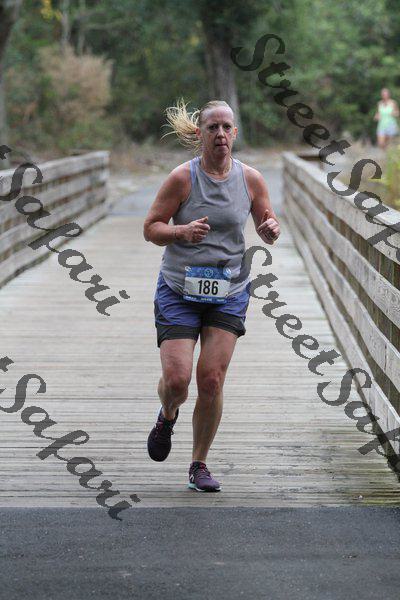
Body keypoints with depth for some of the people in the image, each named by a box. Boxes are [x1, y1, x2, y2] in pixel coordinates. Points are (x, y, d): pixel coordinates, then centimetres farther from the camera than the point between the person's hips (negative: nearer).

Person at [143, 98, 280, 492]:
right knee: (176, 379, -11)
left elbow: (268, 232, 12)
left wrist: (271, 230, -12)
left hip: (228, 294, 2)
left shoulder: (250, 179, 0)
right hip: (179, 292, -2)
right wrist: (182, 231, -23)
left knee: (211, 381, -5)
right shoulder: (182, 178, -8)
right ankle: (167, 417, 27)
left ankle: (199, 466, 11)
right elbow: (150, 228, -4)